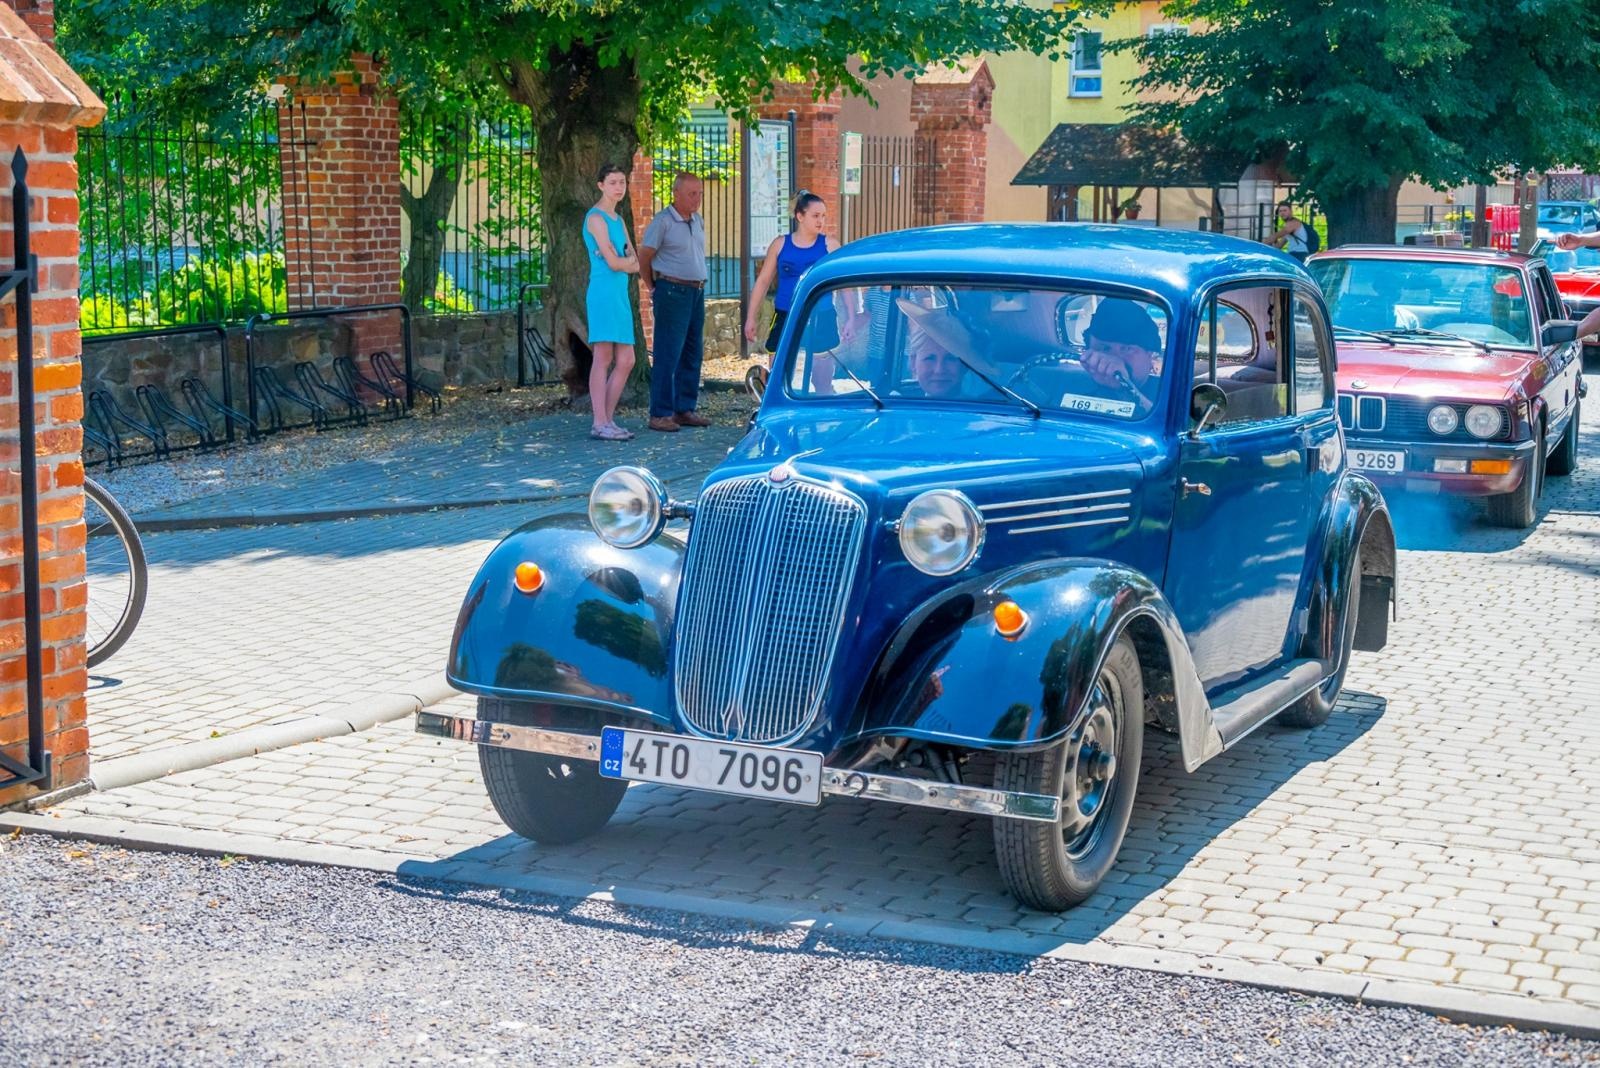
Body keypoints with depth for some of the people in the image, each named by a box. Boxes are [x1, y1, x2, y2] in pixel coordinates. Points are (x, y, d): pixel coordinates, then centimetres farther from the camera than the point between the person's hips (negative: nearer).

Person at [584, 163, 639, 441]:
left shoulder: (617, 219, 20)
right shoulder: (596, 218, -7)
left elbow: (634, 263, 13)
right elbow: (613, 263, -14)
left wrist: (622, 261, -6)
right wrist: (629, 262, 4)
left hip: (620, 295, 9)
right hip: (604, 291, -9)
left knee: (625, 361, 7)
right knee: (603, 358, -9)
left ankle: (608, 420, 11)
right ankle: (600, 424, -9)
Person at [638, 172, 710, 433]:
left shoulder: (698, 221, 13)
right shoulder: (663, 221, -10)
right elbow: (644, 258, -6)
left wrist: (698, 286, 18)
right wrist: (653, 287, 2)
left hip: (697, 292, 8)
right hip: (672, 292, -8)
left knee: (693, 353, 10)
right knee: (668, 355, -8)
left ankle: (685, 410, 17)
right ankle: (660, 414, -6)